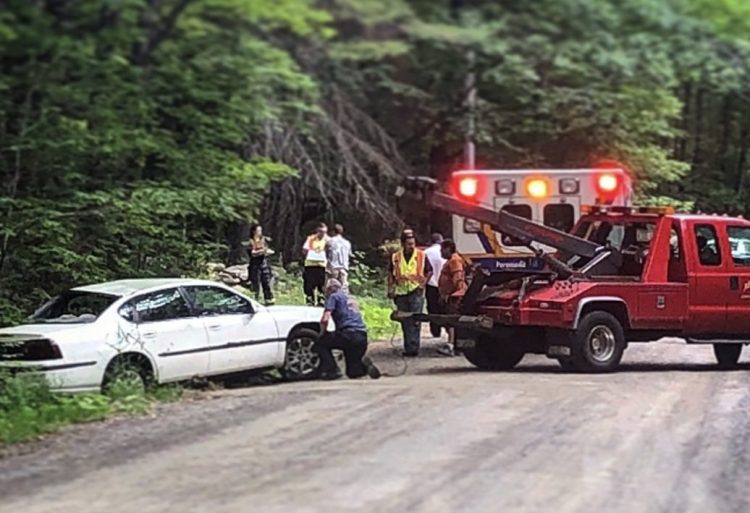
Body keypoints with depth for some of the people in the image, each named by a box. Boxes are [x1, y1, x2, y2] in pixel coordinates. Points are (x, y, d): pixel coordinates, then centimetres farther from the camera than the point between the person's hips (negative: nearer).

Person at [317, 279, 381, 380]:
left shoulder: (333, 296, 6)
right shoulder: (348, 298, 30)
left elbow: (325, 319, -7)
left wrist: (322, 334, 10)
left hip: (349, 334, -8)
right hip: (363, 337, 8)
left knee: (321, 344, 12)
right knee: (352, 372, 19)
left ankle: (332, 370, -4)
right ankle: (365, 366, -9)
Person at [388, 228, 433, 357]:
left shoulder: (421, 256, 0)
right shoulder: (396, 257, 4)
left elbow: (429, 272, 8)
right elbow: (391, 274, 13)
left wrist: (423, 284, -4)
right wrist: (391, 288, 3)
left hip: (416, 293, -3)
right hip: (401, 293, 3)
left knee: (415, 322, -8)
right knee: (405, 322, 10)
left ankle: (413, 348, -9)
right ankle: (408, 347, 18)